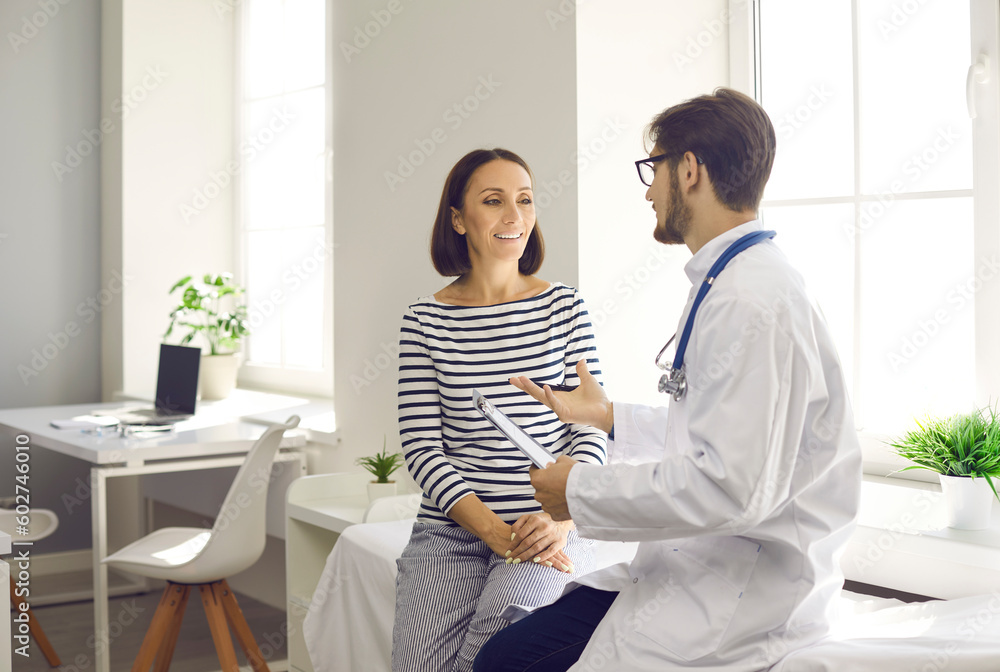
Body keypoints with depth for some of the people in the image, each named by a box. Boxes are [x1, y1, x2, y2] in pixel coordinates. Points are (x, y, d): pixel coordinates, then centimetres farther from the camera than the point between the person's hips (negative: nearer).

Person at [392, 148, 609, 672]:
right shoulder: (425, 321, 4)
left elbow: (590, 428, 3)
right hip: (449, 530, 1)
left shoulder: (564, 307, 5)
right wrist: (495, 531, -13)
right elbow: (421, 446, -1)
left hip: (544, 532, 0)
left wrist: (561, 520, -14)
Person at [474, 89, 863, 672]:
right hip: (698, 571, 9)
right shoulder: (726, 284, 14)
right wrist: (609, 416, 26)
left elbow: (733, 484, -27)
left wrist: (583, 490, -16)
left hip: (747, 600, -9)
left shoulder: (753, 301, -20)